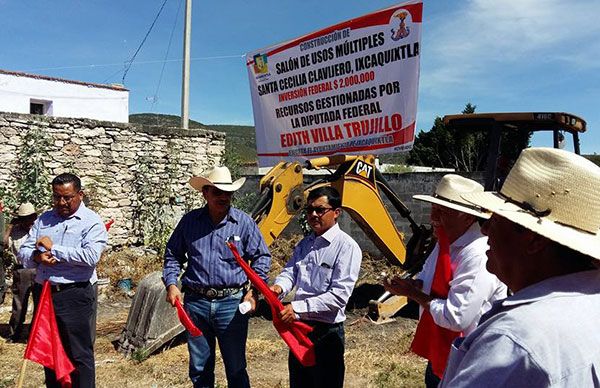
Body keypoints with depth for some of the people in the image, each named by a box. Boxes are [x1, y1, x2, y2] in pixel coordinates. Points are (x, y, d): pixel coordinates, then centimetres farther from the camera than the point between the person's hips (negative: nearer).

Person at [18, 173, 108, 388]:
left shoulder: (92, 222, -7)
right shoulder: (43, 219, 11)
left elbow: (91, 255, -22)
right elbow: (23, 252, 9)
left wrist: (53, 248, -15)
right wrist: (36, 257, -14)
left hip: (76, 295, -6)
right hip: (43, 293, 6)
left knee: (79, 354, 2)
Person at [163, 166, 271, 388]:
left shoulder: (244, 222, -2)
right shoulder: (189, 221, 3)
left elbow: (262, 257, 4)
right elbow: (173, 255, 14)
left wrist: (254, 291, -6)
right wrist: (171, 284, 0)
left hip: (232, 303, -2)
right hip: (195, 303, 2)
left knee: (236, 368, 9)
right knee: (199, 368, 16)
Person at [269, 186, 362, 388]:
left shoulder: (347, 247, -17)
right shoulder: (305, 243, 8)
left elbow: (339, 295, -23)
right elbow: (290, 271, 6)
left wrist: (298, 307, -26)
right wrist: (279, 287, -18)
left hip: (326, 331, -7)